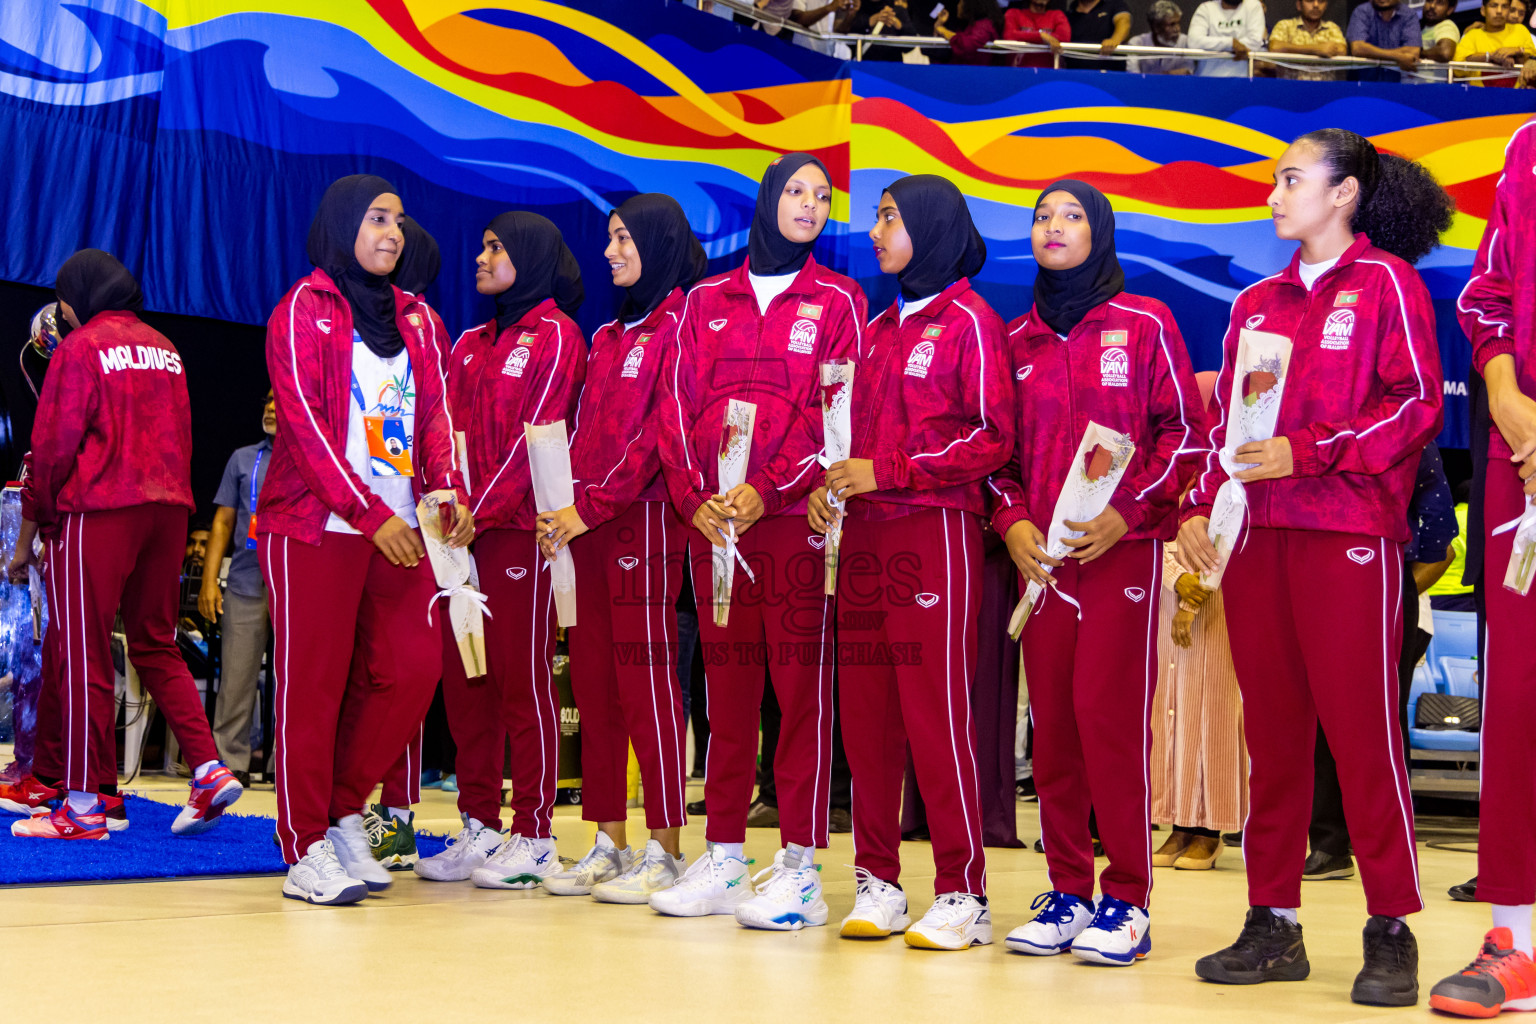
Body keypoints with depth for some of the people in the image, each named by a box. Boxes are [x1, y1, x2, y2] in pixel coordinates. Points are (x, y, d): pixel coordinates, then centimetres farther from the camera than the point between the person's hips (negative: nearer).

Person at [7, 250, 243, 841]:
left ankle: (86, 803, -3)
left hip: (97, 511, -6)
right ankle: (209, 769, -1)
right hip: (168, 512, 6)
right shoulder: (165, 349, 16)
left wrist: (29, 534, 1)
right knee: (156, 647, 13)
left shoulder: (81, 347, -3)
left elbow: (54, 445, -5)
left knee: (83, 654, -2)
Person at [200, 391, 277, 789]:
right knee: (236, 678, -2)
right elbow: (223, 522, 16)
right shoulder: (243, 459, 17)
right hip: (247, 584, 2)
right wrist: (209, 580, 6)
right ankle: (230, 763, 3)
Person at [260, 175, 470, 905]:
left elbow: (435, 413, 11)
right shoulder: (304, 310, 0)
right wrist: (369, 514, -15)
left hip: (399, 528, 5)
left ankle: (345, 813, 15)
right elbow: (305, 423, -8)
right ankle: (306, 851, 2)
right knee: (314, 682, -4)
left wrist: (448, 490, -8)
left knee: (411, 669, -2)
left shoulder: (417, 319, 17)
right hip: (315, 525, -5)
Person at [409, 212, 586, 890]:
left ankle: (533, 839, 0)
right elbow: (449, 432, 15)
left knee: (524, 682, -4)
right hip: (461, 530, 7)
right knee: (463, 681, 7)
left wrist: (480, 511, -15)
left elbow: (535, 437, -11)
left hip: (519, 528, -7)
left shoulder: (555, 335, -3)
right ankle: (479, 829, 14)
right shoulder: (470, 345, 20)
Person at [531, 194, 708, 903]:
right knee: (592, 683, 7)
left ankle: (665, 850, -3)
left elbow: (660, 432, -13)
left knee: (645, 681, -8)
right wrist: (562, 508, 5)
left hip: (645, 519, -8)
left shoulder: (680, 327, -5)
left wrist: (591, 507, -14)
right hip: (585, 523, 8)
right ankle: (608, 844, 13)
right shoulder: (610, 336, 20)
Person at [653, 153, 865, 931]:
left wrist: (765, 493, -13)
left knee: (802, 687, -4)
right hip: (711, 521, 3)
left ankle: (799, 868, -2)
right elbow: (676, 406, 9)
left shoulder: (837, 301, 5)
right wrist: (695, 497, -5)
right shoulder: (706, 302, 15)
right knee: (726, 689, 7)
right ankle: (722, 859, 13)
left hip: (796, 518, -3)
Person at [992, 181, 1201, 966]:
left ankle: (1127, 897, -3)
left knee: (1109, 713, -10)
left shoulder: (1145, 326, 1)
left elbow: (1184, 428, -1)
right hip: (1040, 551, 4)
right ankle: (1068, 891, 10)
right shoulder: (1019, 339, 14)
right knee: (1050, 719, 3)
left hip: (1124, 545, -4)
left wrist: (1128, 511, -11)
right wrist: (1013, 519, 0)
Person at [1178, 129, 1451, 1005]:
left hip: (1349, 533, -6)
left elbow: (1417, 402, -8)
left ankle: (1392, 932, 0)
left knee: (1362, 725, -7)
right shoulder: (1257, 303, 19)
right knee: (1272, 728, 6)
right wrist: (1200, 507, 7)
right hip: (1255, 534, 6)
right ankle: (1273, 924, 11)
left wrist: (1308, 453, -15)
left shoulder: (1386, 282, 1)